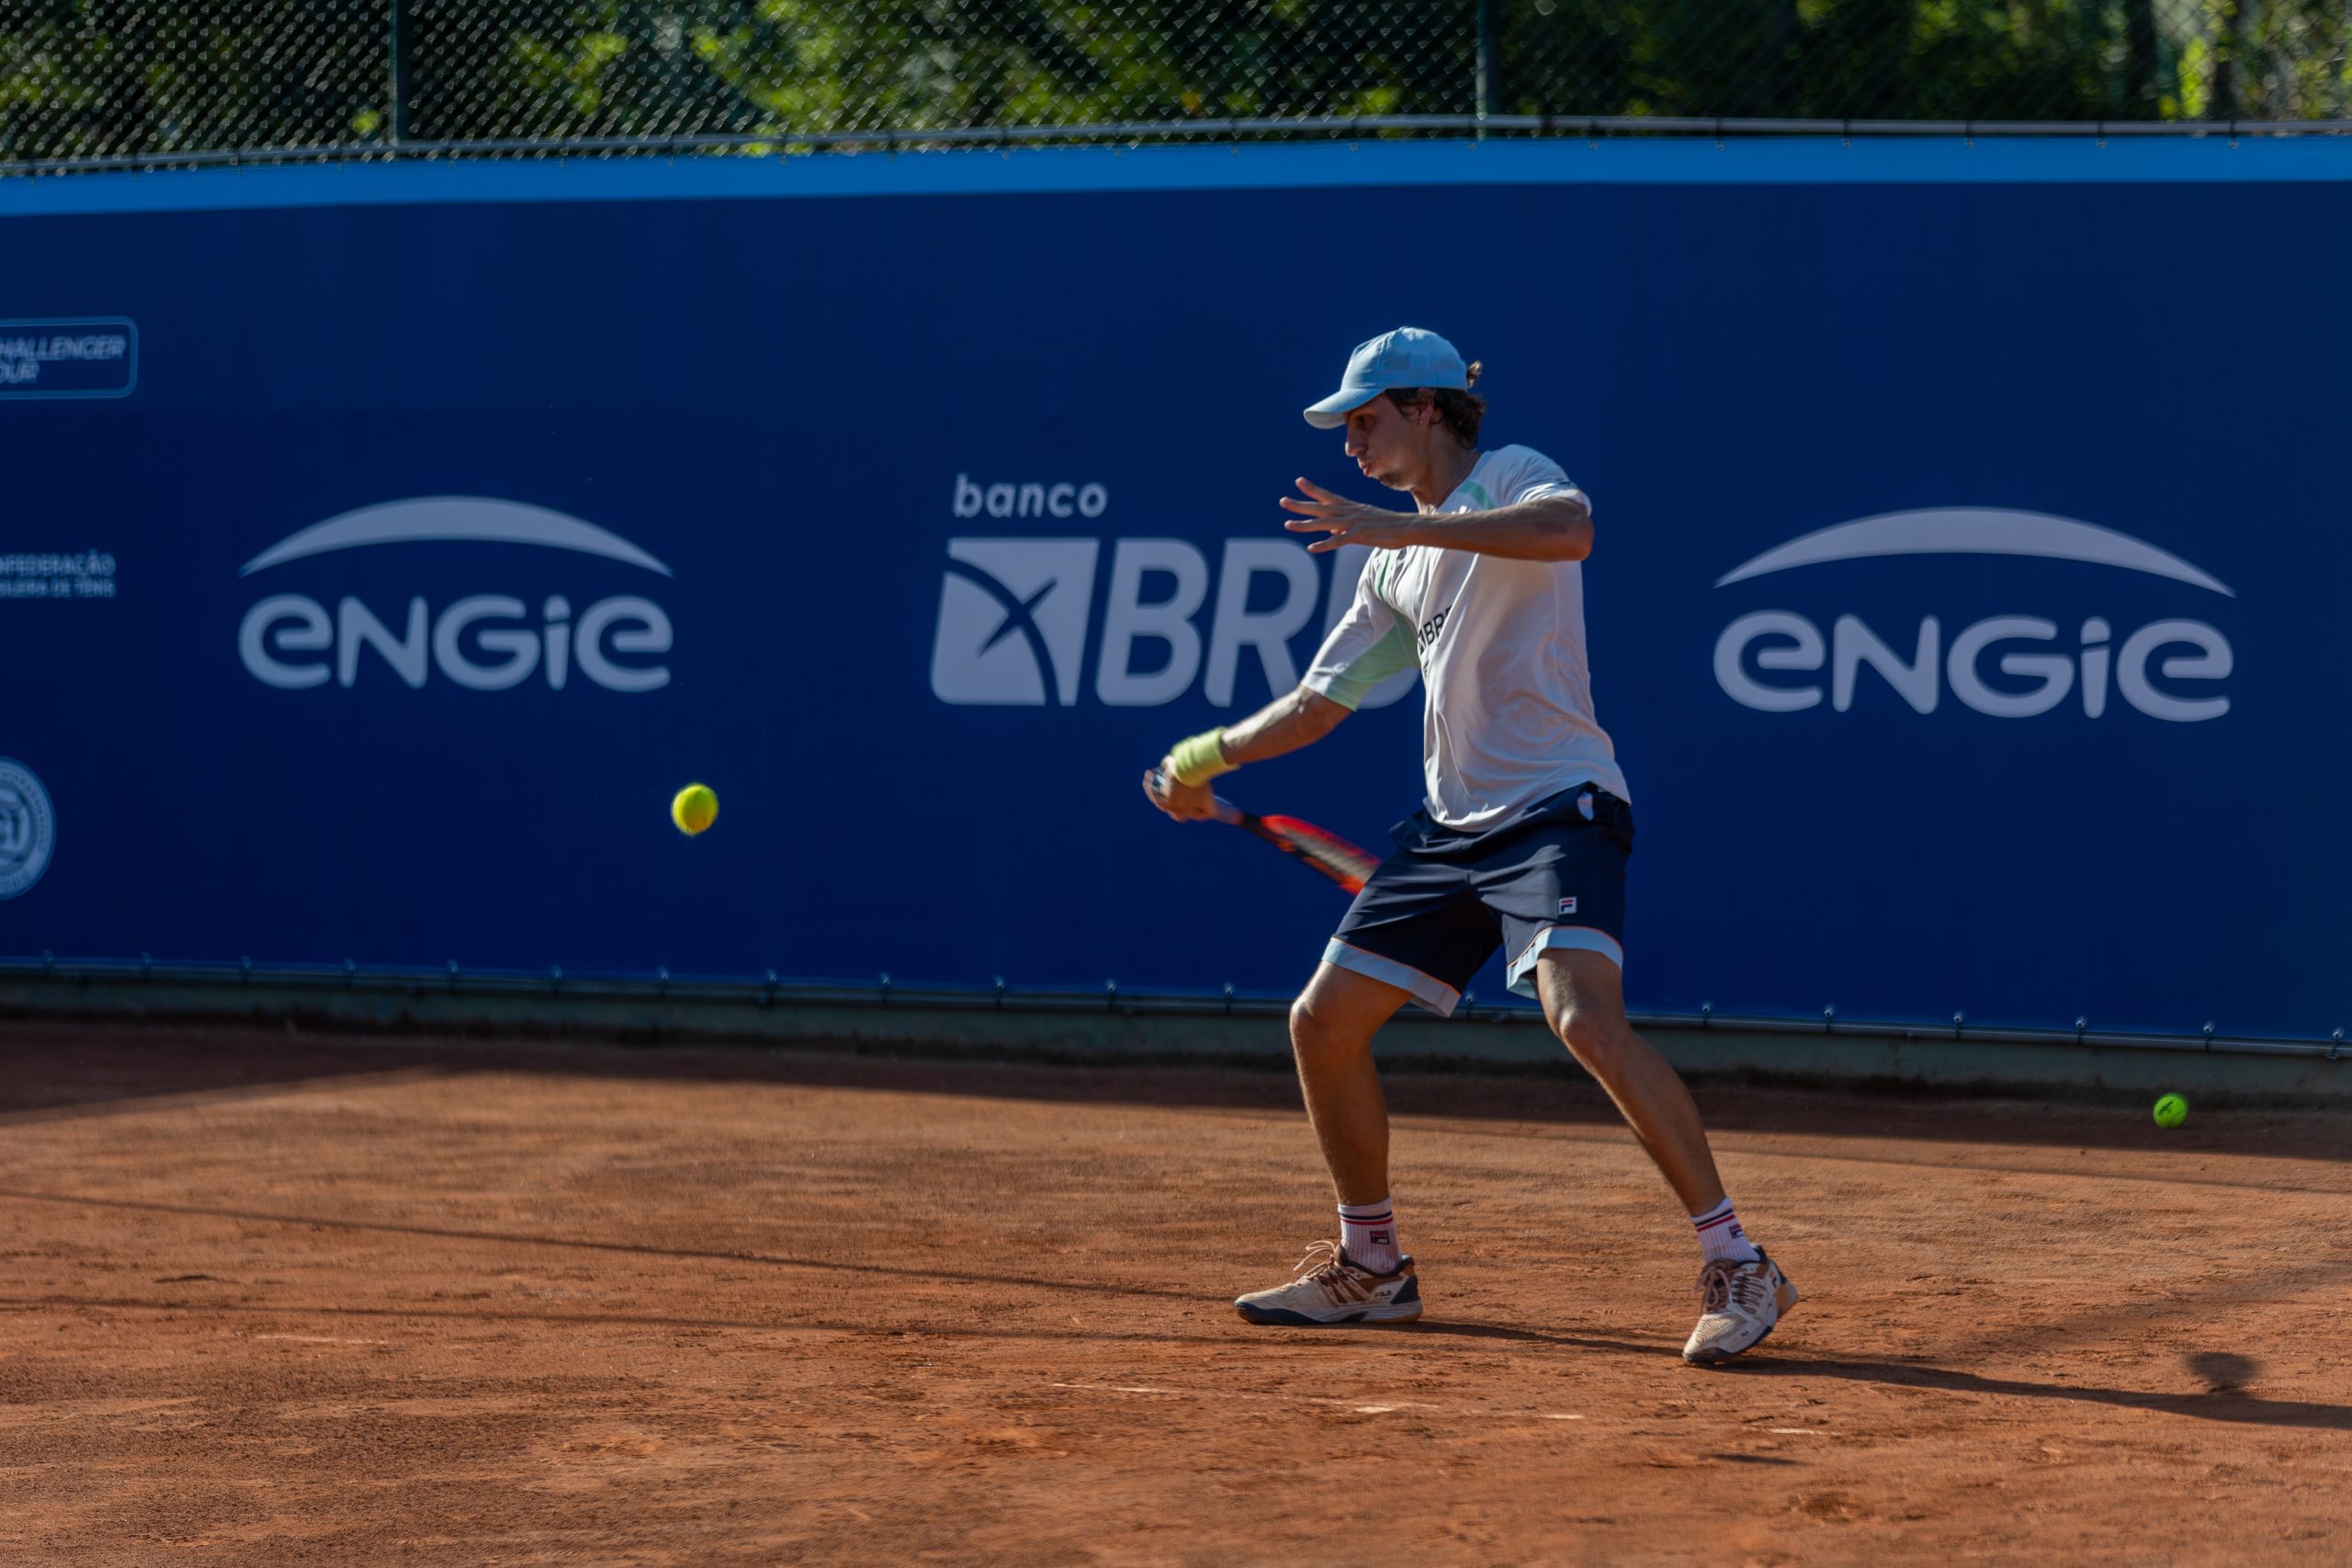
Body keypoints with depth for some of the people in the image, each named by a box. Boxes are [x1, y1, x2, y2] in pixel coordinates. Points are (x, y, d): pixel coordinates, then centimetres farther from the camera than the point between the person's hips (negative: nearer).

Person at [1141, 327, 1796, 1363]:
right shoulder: (1392, 566, 19)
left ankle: (1736, 1268, -26)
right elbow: (1318, 703, 26)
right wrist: (1204, 760, 17)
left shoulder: (1510, 477, -4)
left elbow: (1570, 529, -30)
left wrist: (1405, 526, -32)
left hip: (1557, 808, -9)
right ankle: (1371, 1270, 25)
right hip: (1451, 827, 9)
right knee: (1324, 1022, 9)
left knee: (1583, 1013, -29)